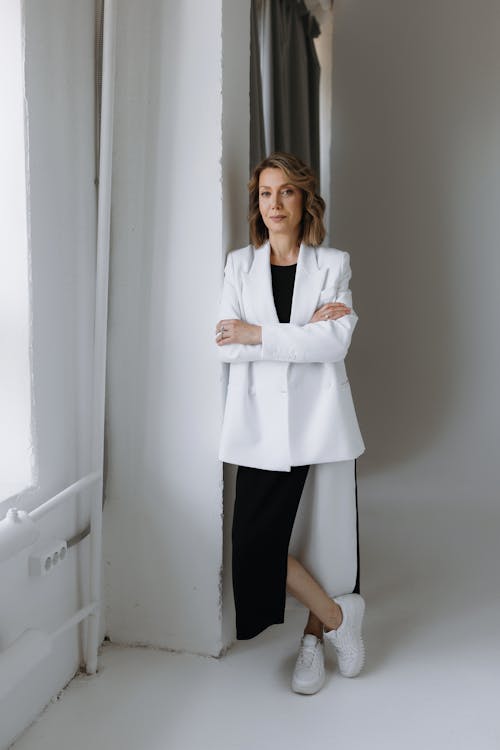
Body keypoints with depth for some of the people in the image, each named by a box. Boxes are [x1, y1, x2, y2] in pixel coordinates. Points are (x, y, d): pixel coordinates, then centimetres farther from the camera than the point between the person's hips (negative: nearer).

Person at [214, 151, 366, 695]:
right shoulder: (240, 263, 10)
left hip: (319, 413, -1)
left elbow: (334, 342, -10)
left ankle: (314, 638, 28)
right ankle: (339, 615, 19)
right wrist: (305, 330, -10)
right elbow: (225, 345, -3)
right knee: (253, 538, -3)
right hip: (263, 420, 2)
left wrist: (256, 334, -12)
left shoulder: (333, 263, 6)